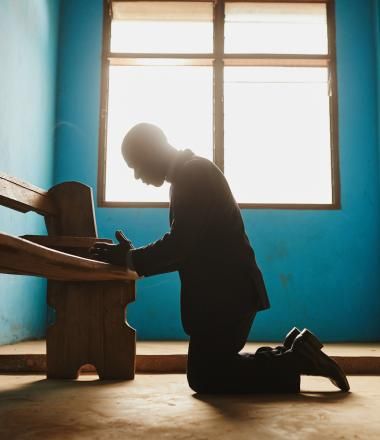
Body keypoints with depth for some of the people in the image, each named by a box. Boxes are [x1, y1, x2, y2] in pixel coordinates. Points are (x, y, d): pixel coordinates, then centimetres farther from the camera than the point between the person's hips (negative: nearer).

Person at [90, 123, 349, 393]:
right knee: (209, 370, 16)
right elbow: (186, 250, 19)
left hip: (226, 292, -10)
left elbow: (179, 245, -21)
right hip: (221, 291, 10)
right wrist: (134, 259, 10)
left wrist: (130, 258, -8)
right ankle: (295, 354, 17)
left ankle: (296, 359, 1)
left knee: (205, 378, -2)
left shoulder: (194, 172, -13)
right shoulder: (189, 175, 17)